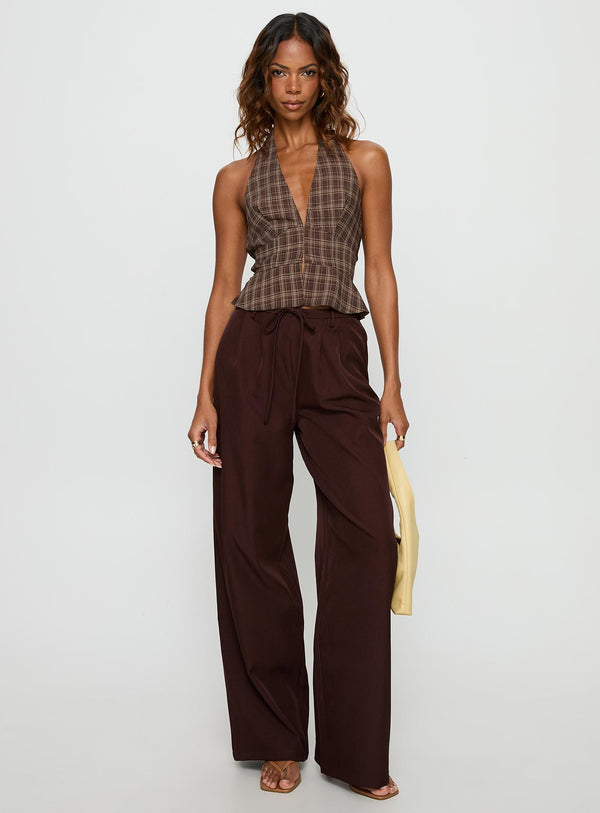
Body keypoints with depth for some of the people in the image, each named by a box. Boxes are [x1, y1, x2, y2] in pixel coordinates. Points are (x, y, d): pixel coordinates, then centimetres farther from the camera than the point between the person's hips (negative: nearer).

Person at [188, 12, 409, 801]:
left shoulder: (364, 162, 12)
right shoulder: (237, 179, 12)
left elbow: (380, 272, 7)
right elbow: (224, 287, 9)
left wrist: (392, 385, -1)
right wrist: (207, 395, 0)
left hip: (338, 357, 0)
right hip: (253, 352, 1)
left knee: (367, 534, -12)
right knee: (253, 539, 0)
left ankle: (356, 750, 1)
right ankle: (278, 740, 15)